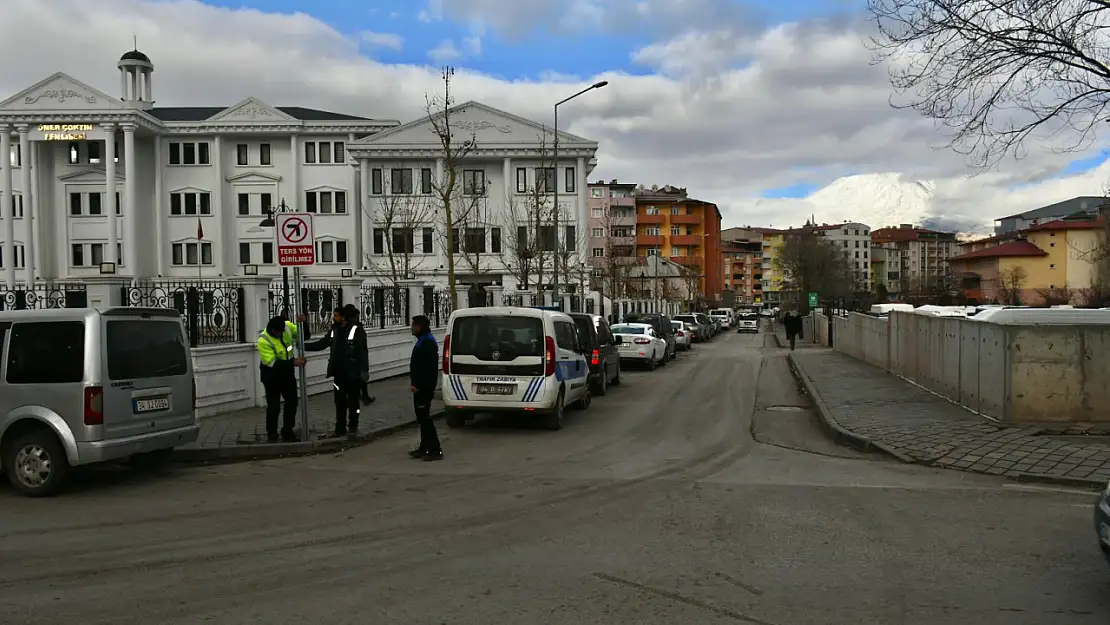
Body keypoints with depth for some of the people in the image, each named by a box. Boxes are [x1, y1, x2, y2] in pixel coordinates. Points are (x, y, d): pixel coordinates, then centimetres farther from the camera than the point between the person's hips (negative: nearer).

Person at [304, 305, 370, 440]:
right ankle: (340, 428, 20)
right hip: (338, 373, 6)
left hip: (352, 373, -6)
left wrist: (364, 371, -17)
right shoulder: (335, 331, 7)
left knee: (352, 401, 6)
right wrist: (303, 346, 4)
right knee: (339, 401, 11)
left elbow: (363, 352, -13)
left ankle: (353, 428, 15)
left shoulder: (357, 331, -12)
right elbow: (321, 344, 12)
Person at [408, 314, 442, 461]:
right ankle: (425, 448, 24)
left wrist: (417, 384, -23)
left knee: (424, 417, -8)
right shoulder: (423, 341, 16)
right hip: (421, 386, 11)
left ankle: (435, 450, -6)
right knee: (422, 417, 16)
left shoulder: (427, 343, -18)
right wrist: (414, 382, 14)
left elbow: (426, 368, -24)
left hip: (423, 387, -11)